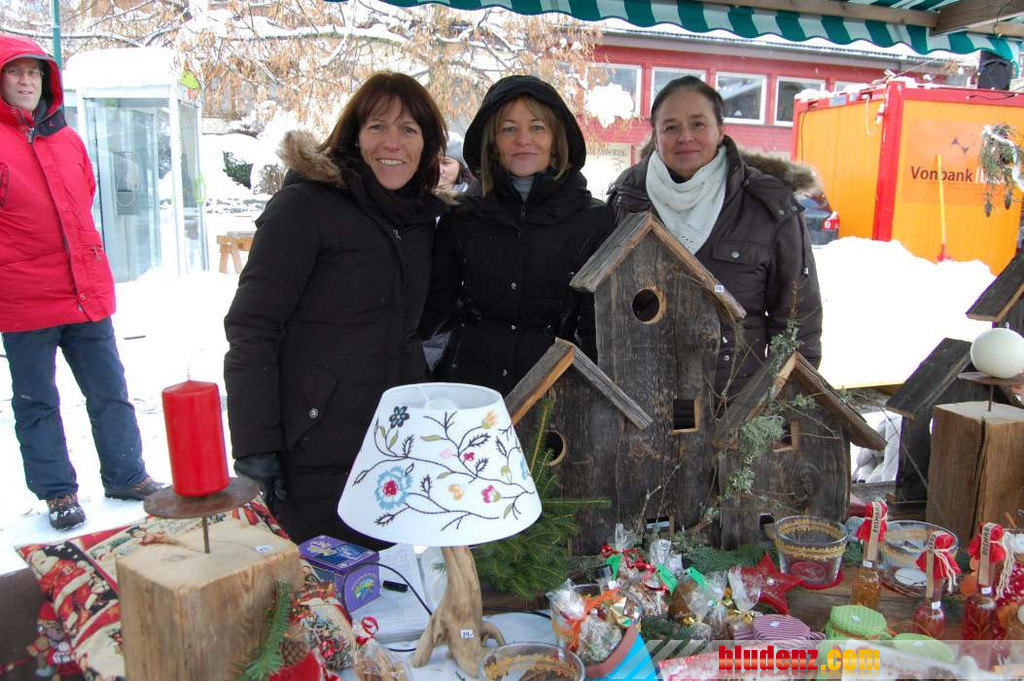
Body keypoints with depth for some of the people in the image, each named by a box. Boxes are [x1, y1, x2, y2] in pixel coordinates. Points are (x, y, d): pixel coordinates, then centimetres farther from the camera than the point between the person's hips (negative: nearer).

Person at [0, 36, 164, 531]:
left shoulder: (66, 138, 11)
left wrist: (91, 266, 15)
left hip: (88, 291, 5)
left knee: (110, 391, 11)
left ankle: (125, 476, 24)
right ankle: (57, 491, 20)